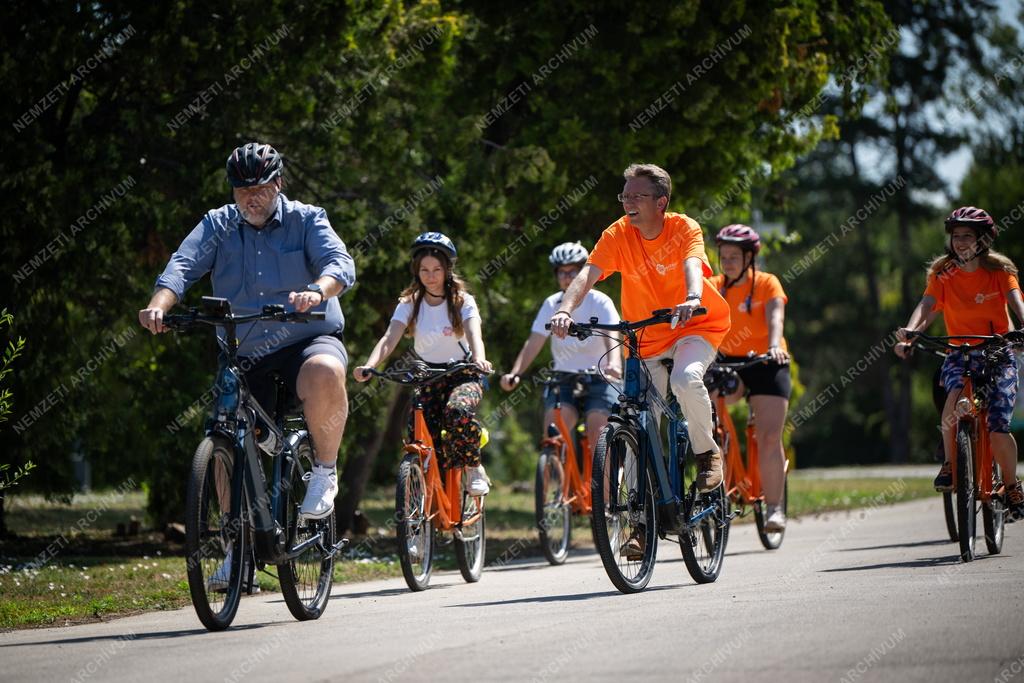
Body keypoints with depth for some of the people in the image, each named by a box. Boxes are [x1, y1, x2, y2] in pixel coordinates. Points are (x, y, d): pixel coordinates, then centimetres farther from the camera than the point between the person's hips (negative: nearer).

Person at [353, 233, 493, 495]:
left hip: (463, 374, -3)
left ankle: (474, 468, -15)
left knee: (458, 410, -36)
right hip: (428, 377, 3)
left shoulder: (462, 301, -8)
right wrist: (368, 366, -38)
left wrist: (479, 359, -50)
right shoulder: (410, 304, -3)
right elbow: (389, 339, -18)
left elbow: (474, 334, -25)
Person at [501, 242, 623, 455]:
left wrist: (613, 364, -45)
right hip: (563, 379, 2)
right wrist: (514, 373, -24)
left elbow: (611, 338, -23)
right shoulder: (552, 304, 2)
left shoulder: (599, 302, -7)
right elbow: (534, 342, -7)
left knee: (598, 438, -19)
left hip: (598, 378, -2)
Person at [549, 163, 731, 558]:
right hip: (646, 336, 3)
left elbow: (692, 266, -35)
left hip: (696, 325, -3)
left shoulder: (684, 228, -16)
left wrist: (692, 299, -57)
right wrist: (566, 309, -42)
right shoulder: (618, 235, -10)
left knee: (685, 380, -35)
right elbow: (588, 274, -23)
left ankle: (707, 452, -8)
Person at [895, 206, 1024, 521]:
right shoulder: (943, 273, 1)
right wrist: (909, 332, -35)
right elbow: (927, 304, -14)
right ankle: (950, 463, -17)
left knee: (997, 429, -15)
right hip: (960, 354, 1)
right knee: (956, 396, -34)